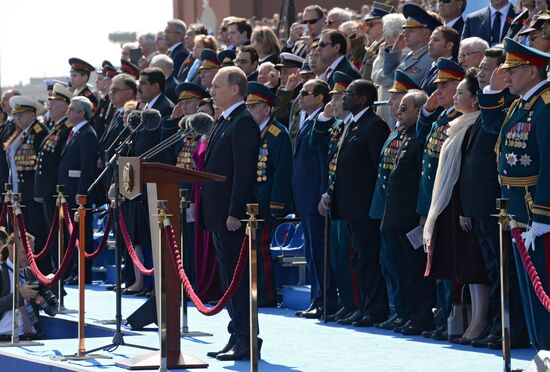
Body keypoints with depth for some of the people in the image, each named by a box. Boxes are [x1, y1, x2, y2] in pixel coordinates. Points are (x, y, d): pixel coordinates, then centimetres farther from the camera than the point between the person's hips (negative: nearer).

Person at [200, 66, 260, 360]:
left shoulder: (243, 122, -13)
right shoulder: (224, 122, 17)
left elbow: (243, 171, -19)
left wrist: (234, 214, -22)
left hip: (232, 215, -10)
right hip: (219, 214, 10)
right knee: (228, 275, 12)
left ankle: (246, 341, -4)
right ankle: (237, 337, 17)